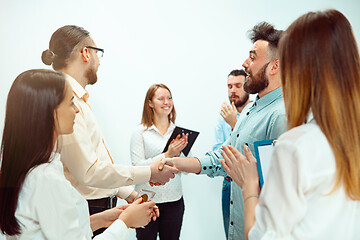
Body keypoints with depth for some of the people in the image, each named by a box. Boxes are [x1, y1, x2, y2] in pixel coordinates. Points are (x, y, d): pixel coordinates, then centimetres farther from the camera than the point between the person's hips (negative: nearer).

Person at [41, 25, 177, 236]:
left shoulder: (78, 99, 11)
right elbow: (88, 171, -25)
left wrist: (129, 193, 15)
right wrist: (149, 173, -18)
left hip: (101, 206, 9)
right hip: (87, 212, -9)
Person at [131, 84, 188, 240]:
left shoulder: (179, 132, 5)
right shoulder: (140, 132, -5)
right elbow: (137, 167, -13)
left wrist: (179, 153, -13)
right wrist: (167, 155, -19)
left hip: (174, 199, 3)